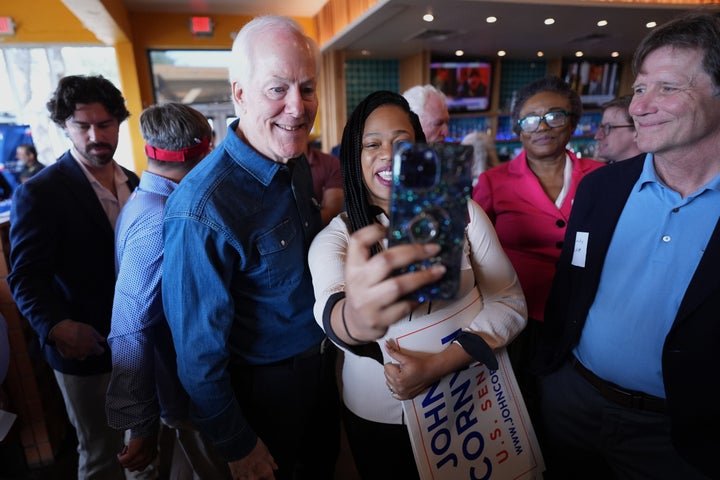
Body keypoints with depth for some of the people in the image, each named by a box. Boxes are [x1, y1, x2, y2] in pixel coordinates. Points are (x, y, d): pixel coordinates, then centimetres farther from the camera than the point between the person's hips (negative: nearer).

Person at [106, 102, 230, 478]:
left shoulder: (144, 199, 1)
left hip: (190, 377, 8)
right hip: (186, 391, -8)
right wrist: (141, 425, -20)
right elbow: (131, 330, -28)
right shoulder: (162, 220, -29)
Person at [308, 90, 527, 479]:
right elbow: (331, 311, -33)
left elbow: (510, 303, -8)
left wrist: (438, 365, -20)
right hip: (378, 416, -1)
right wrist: (358, 319, -57)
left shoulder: (462, 212, -9)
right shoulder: (333, 239, -13)